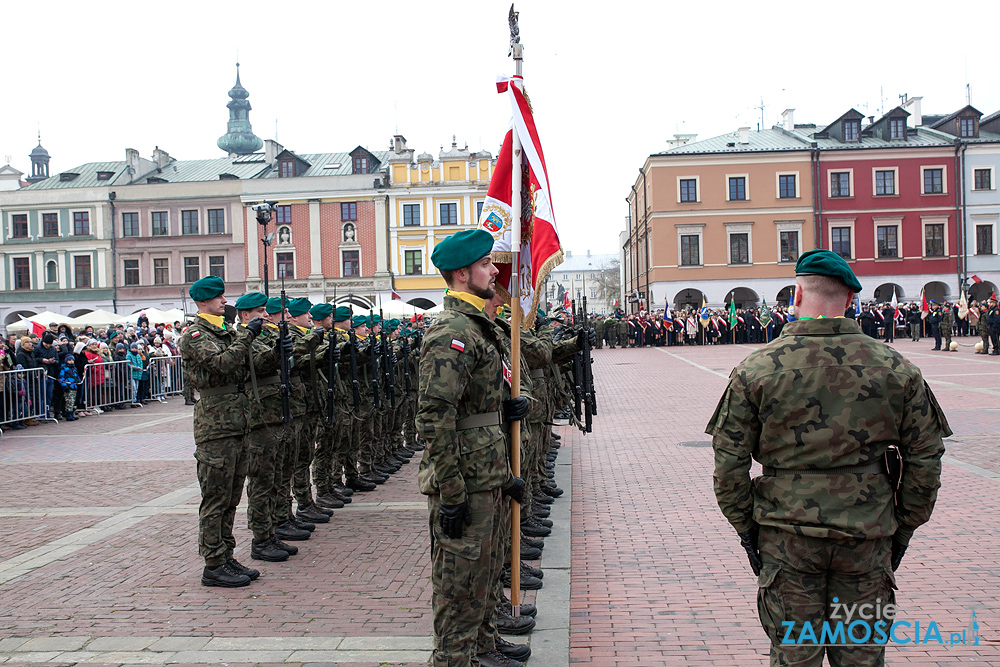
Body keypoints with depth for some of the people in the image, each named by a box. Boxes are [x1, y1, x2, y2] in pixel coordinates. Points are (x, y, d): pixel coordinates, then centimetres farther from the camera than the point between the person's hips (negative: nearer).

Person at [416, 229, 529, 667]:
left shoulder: (477, 326, 14)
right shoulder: (451, 332, -19)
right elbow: (434, 418, -24)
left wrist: (507, 408, 7)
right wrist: (450, 494, -23)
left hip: (488, 478, 10)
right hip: (465, 483, -10)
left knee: (486, 572, 21)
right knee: (460, 581, 2)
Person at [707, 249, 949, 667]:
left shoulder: (755, 370, -9)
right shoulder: (896, 368, -3)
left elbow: (728, 464, -6)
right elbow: (925, 459, 3)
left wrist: (746, 527, 6)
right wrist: (904, 528, 14)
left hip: (787, 534, -1)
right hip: (868, 537, 1)